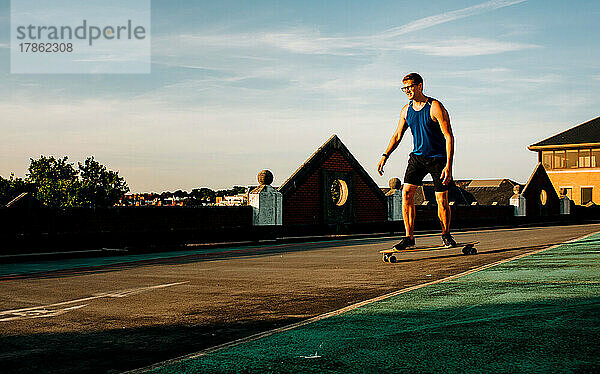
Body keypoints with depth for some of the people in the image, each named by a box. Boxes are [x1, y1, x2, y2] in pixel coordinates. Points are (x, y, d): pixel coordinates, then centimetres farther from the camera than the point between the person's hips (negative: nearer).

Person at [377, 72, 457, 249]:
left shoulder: (435, 107, -14)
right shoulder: (406, 110, 4)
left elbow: (449, 136, -16)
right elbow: (397, 135, 16)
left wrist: (448, 165, -23)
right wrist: (385, 156, 6)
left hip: (438, 158, -5)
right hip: (417, 156, 5)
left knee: (442, 200, -1)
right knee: (406, 193, -10)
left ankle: (446, 235, 22)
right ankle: (409, 237, -5)